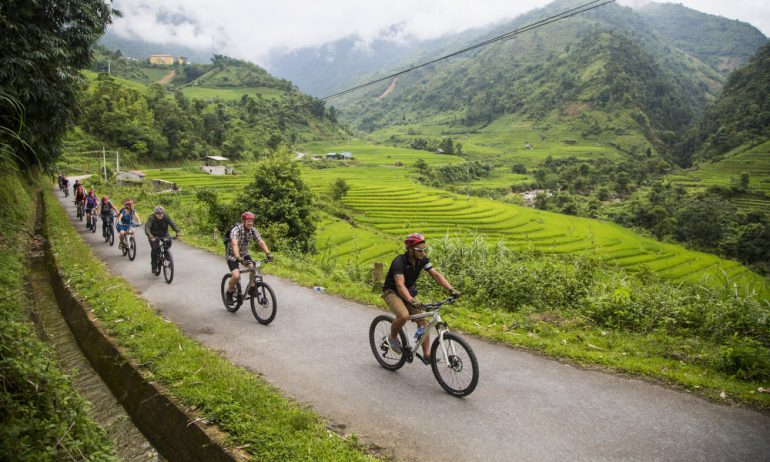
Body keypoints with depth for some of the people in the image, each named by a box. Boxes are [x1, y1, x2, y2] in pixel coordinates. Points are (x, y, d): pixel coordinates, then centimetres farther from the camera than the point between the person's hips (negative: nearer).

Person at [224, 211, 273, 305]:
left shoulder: (253, 230, -11)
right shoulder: (236, 230, -28)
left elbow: (261, 242, -17)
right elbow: (234, 244, -43)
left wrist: (268, 253, -33)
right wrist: (238, 257, -57)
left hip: (244, 253, 5)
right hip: (232, 255, -5)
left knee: (253, 267, -20)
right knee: (236, 276, -22)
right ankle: (229, 292, 6)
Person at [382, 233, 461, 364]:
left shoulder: (422, 260, -10)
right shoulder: (399, 262, -30)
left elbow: (436, 275, -16)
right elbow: (400, 285, -41)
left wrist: (451, 289, -29)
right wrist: (412, 301, -56)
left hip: (408, 292, 6)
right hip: (392, 292, -6)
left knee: (423, 320, -7)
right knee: (404, 315, -33)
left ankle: (427, 355, 1)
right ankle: (392, 337, -4)